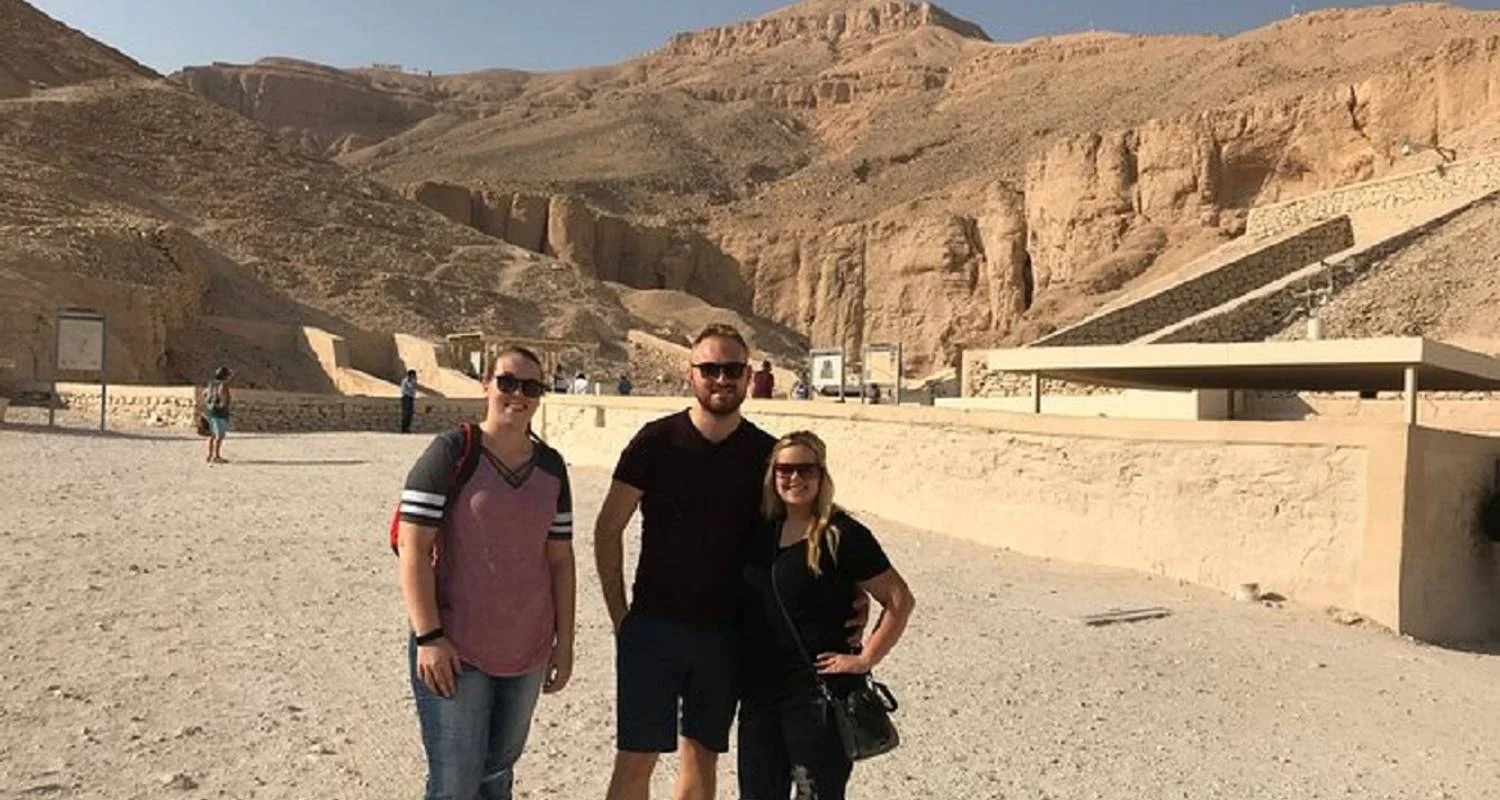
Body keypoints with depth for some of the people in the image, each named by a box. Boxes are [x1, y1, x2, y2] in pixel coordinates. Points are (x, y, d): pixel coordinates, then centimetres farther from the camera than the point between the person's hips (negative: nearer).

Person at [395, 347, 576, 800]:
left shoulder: (551, 466, 6)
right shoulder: (451, 453, -10)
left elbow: (560, 558, 9)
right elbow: (413, 546, -13)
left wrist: (564, 640, 8)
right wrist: (428, 636, -17)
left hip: (527, 653, 5)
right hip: (455, 651, -5)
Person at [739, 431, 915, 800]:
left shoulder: (842, 535, -12)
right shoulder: (764, 530, 6)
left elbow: (900, 600, -10)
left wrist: (865, 659, -12)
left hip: (820, 693, -6)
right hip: (760, 693, 6)